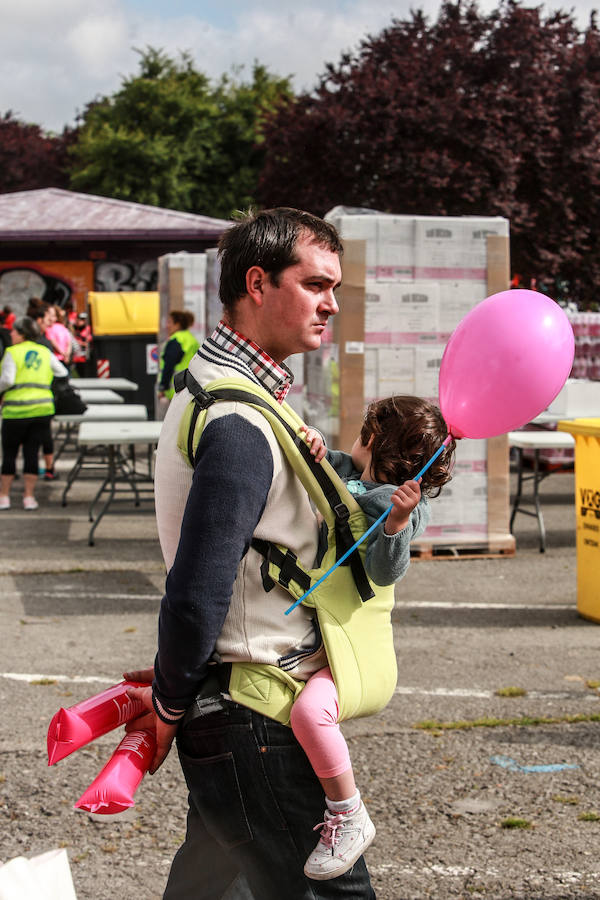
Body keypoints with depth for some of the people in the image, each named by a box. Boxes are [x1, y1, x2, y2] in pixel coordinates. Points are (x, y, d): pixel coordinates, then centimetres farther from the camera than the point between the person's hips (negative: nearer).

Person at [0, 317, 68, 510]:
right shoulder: (45, 353, 10)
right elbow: (63, 375, 14)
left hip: (17, 409, -4)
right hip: (43, 408, 4)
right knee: (31, 452, 8)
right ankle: (29, 497, 6)